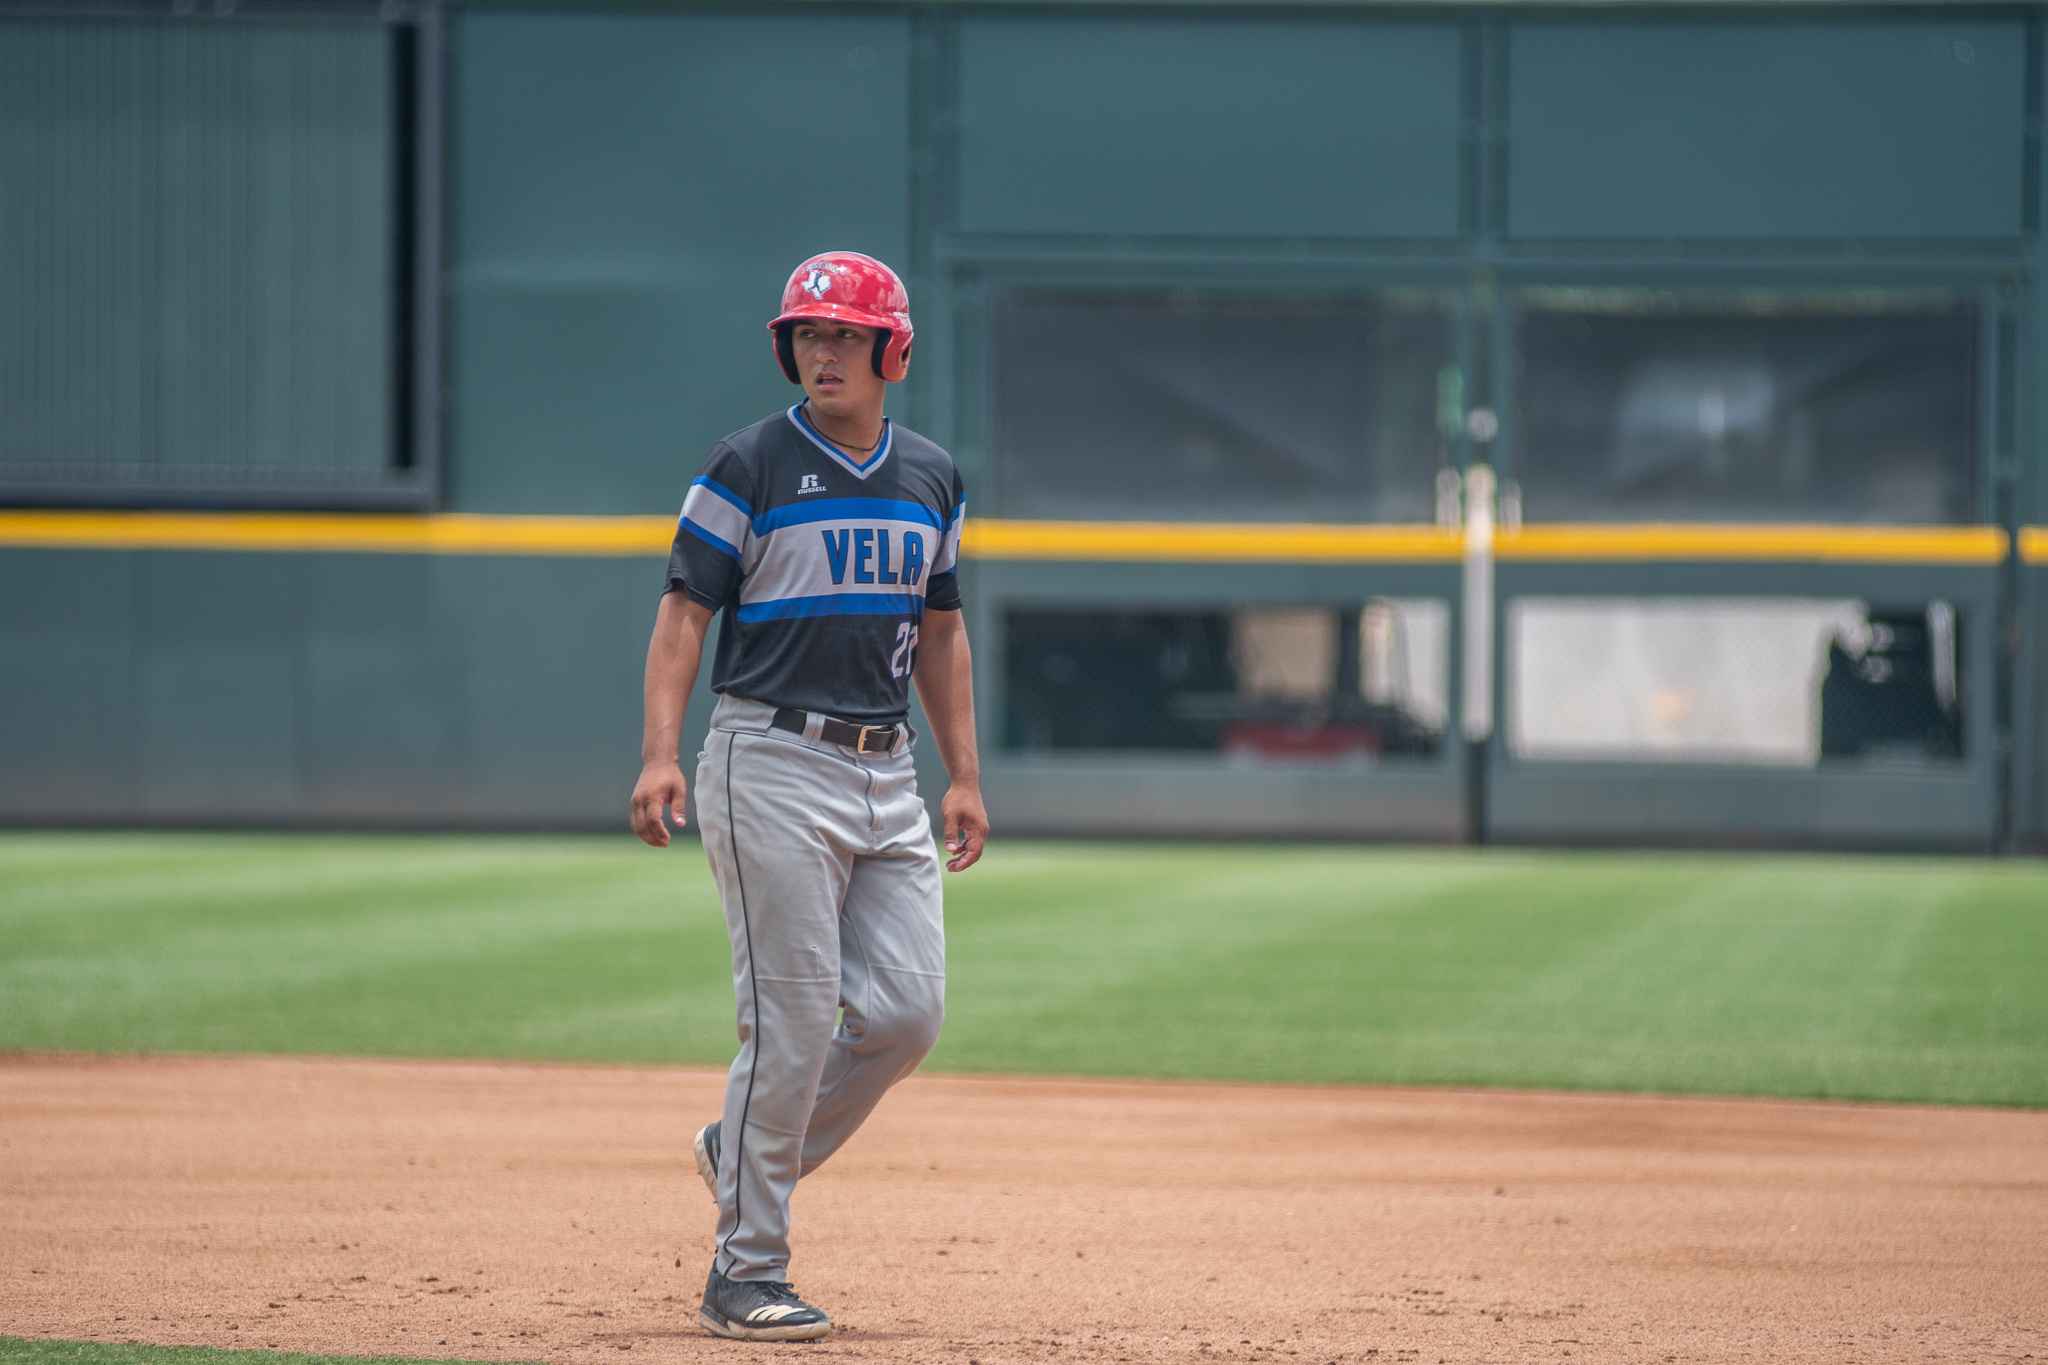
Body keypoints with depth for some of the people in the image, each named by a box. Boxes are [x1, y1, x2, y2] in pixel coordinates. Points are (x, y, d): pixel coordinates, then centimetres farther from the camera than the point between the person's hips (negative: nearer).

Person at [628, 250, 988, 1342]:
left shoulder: (932, 480, 12)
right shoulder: (748, 467, -4)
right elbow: (684, 614, -8)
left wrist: (964, 779, 14)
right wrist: (660, 754, -20)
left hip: (887, 773, 6)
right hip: (773, 768, -6)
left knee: (906, 1014, 0)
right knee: (792, 1019, -9)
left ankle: (744, 1156, 23)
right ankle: (745, 1275, -1)